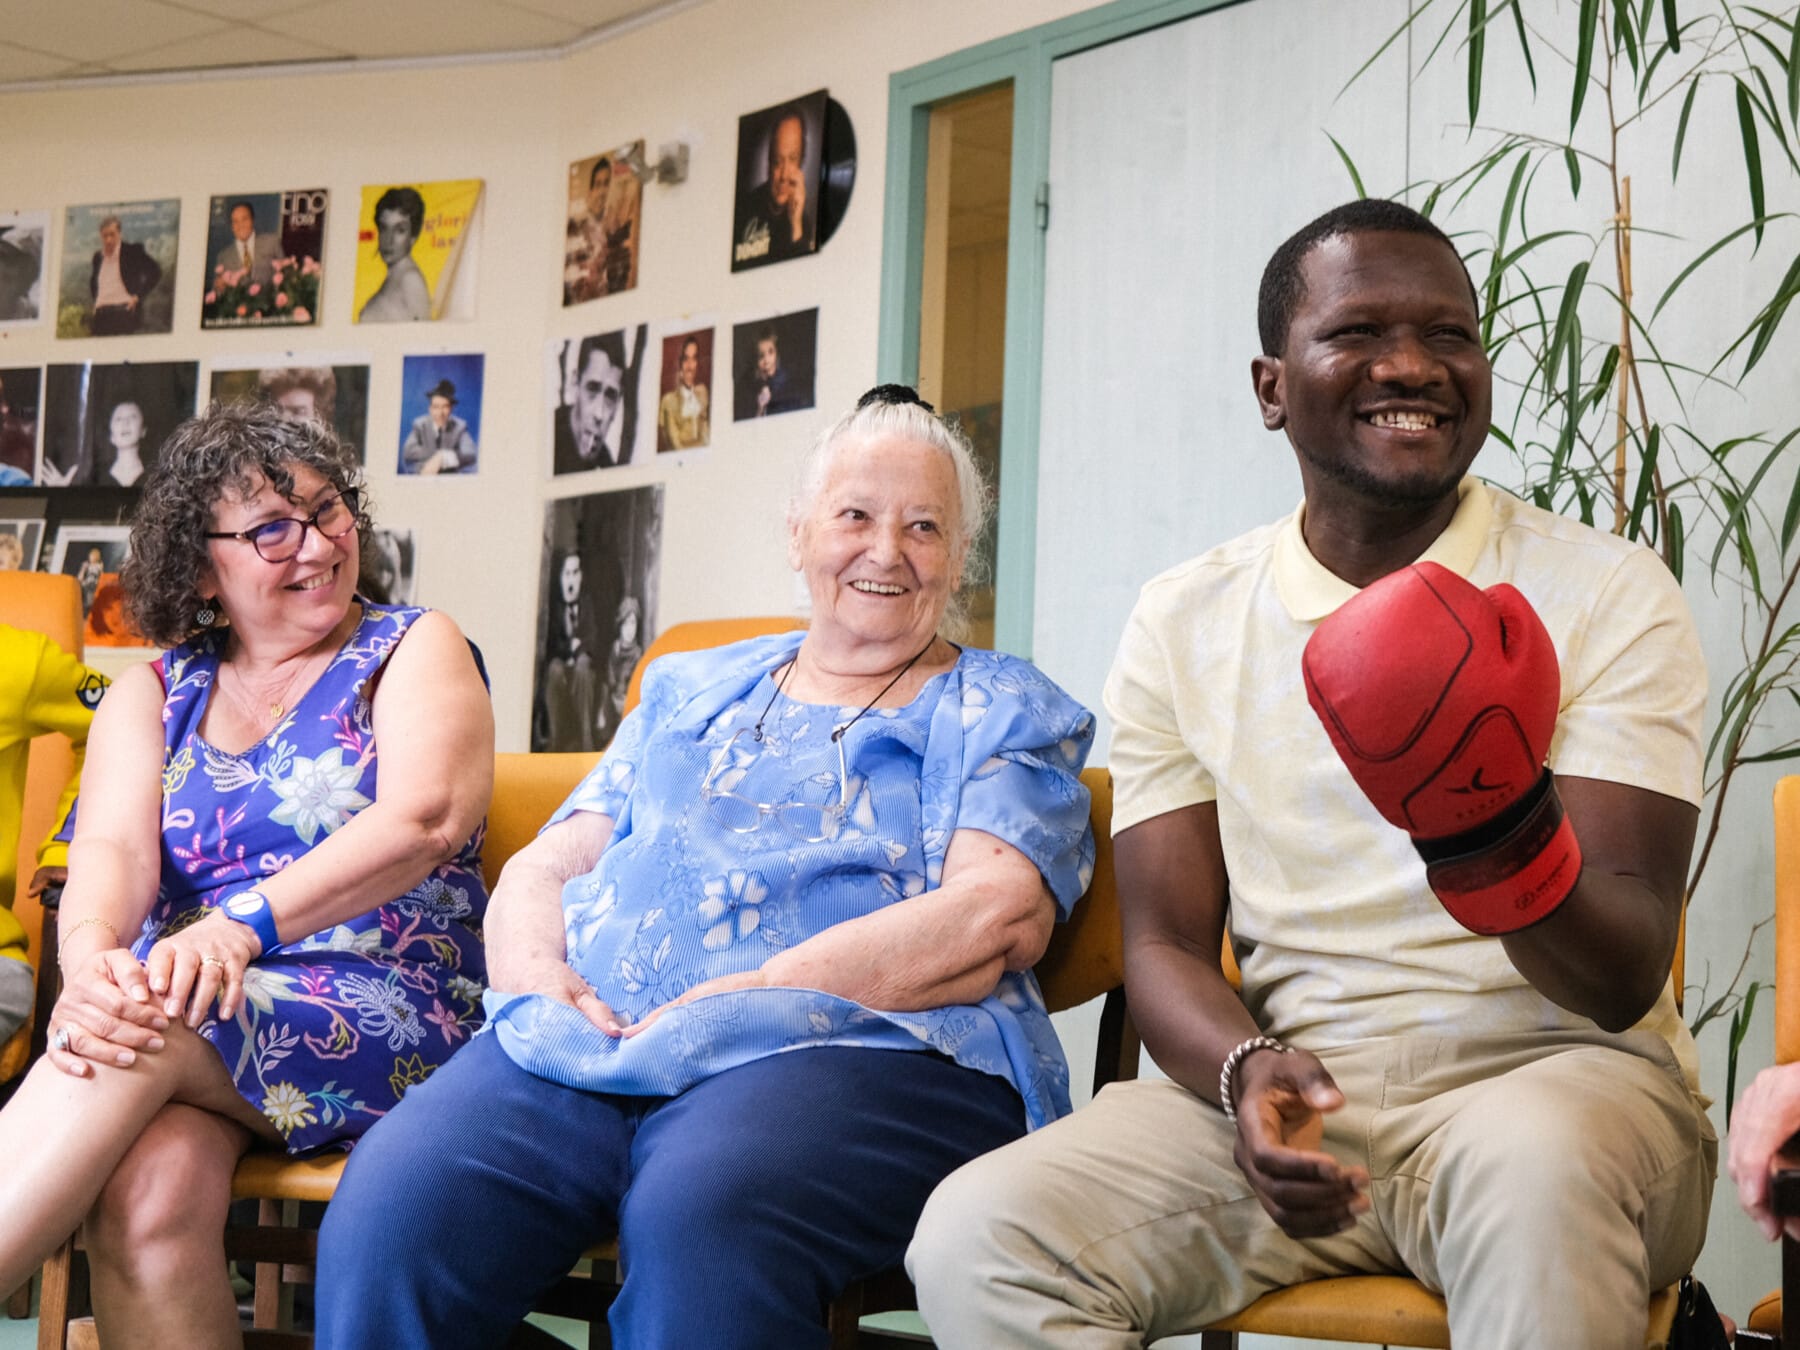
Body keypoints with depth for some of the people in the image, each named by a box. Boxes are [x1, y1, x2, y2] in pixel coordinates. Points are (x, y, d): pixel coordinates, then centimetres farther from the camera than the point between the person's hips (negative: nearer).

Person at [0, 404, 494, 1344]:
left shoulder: (415, 650, 9)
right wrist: (91, 955, -26)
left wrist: (243, 925, -25)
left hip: (384, 1013, -2)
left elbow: (426, 819, -10)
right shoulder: (152, 694, 19)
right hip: (182, 1017, 3)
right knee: (148, 1189, -33)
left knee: (149, 1041, -34)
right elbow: (113, 847, 0)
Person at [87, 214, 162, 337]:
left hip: (125, 312, -5)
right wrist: (95, 301, 18)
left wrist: (138, 296, -8)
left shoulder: (133, 251, 0)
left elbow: (155, 272, -4)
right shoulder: (98, 256, 17)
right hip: (101, 316, 5)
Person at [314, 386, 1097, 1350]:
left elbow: (994, 916, -3)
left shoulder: (1004, 714, 15)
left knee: (699, 1210, -39)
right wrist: (536, 971, -2)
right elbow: (541, 867, 24)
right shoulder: (689, 691, 29)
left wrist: (749, 996, -14)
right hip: (586, 1044, 4)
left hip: (858, 1050, -3)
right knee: (391, 1199, -28)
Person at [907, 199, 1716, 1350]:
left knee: (1531, 1161, -39)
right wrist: (1245, 1071, -17)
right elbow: (1166, 943, 7)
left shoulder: (1609, 593, 0)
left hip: (1551, 1074, -2)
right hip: (1294, 1086, 3)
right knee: (977, 1235, -22)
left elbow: (1624, 981, -8)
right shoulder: (1184, 623, 9)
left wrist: (1501, 838, -31)